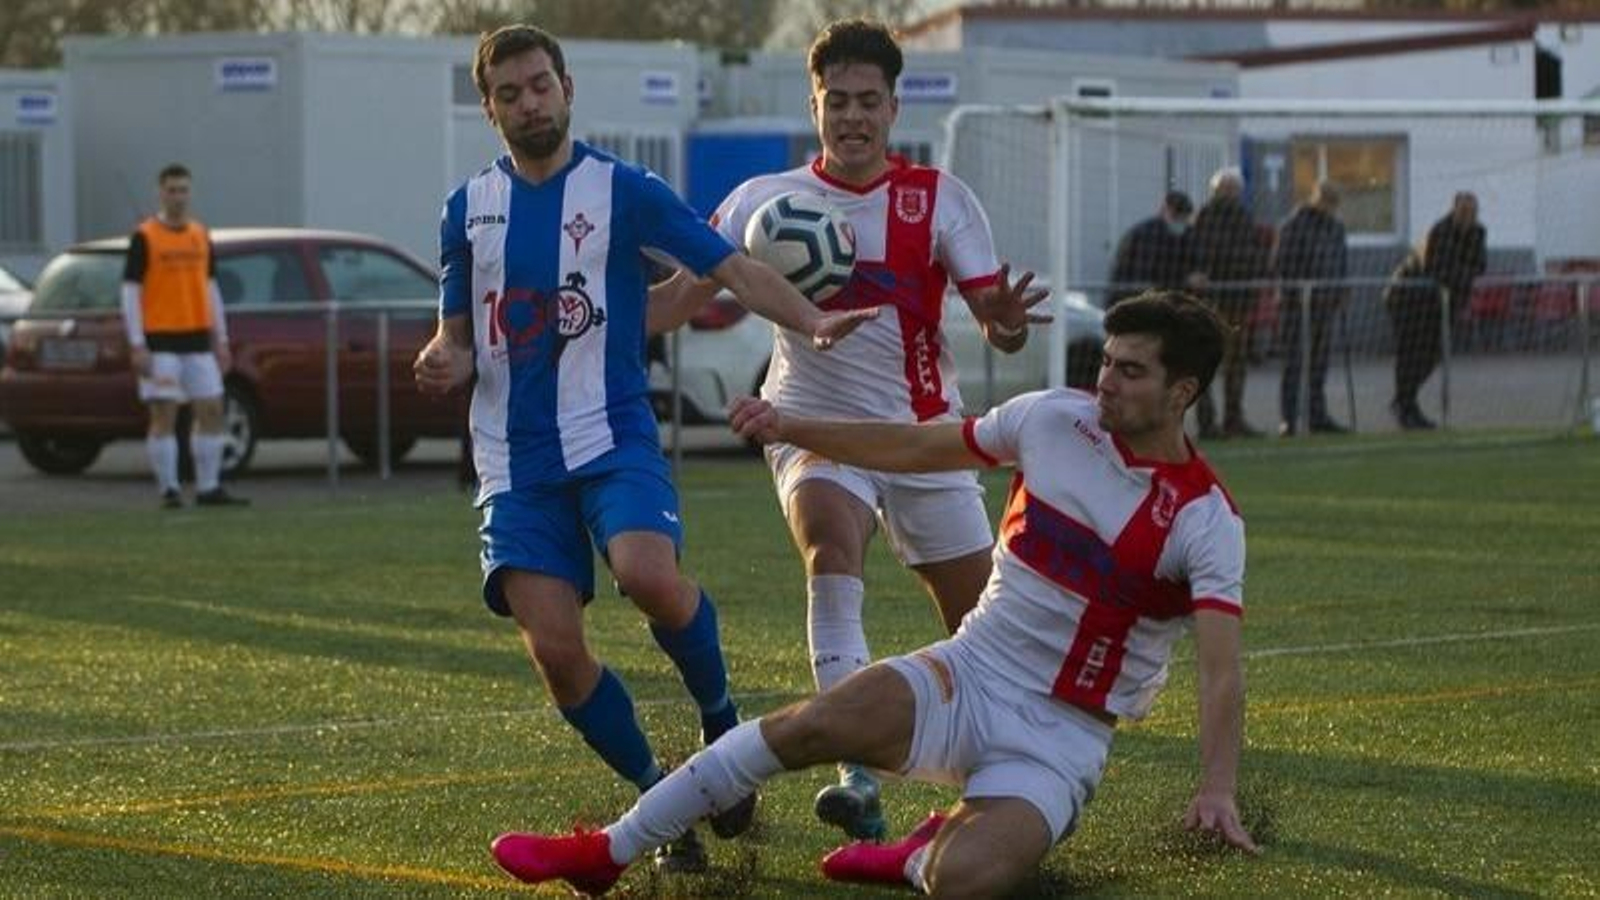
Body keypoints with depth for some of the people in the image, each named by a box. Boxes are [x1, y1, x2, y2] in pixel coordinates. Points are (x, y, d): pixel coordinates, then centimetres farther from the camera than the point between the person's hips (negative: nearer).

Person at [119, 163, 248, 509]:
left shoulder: (201, 236, 12)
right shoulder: (144, 237, -4)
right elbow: (130, 291, -7)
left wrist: (221, 340, 13)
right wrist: (137, 345, -14)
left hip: (197, 339, 5)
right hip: (160, 341, -5)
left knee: (212, 410, 3)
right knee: (164, 415, -5)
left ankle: (209, 487, 10)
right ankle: (169, 490, -1)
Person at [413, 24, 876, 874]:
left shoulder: (623, 190, 0)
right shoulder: (468, 208, 11)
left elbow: (733, 268, -8)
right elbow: (458, 339, 17)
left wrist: (811, 319, -26)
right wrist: (442, 363, -8)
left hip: (613, 436, -3)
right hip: (515, 461, 3)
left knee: (648, 575, -31)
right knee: (554, 648, -11)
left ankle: (721, 721, -2)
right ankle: (661, 796, 11)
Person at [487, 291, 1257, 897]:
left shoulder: (1206, 520, -13)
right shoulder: (1056, 418, 0)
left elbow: (1221, 669, -23)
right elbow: (916, 448, 14)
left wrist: (1217, 788, -38)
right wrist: (791, 429, 9)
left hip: (1060, 738, -4)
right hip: (967, 674, 4)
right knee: (806, 726, -23)